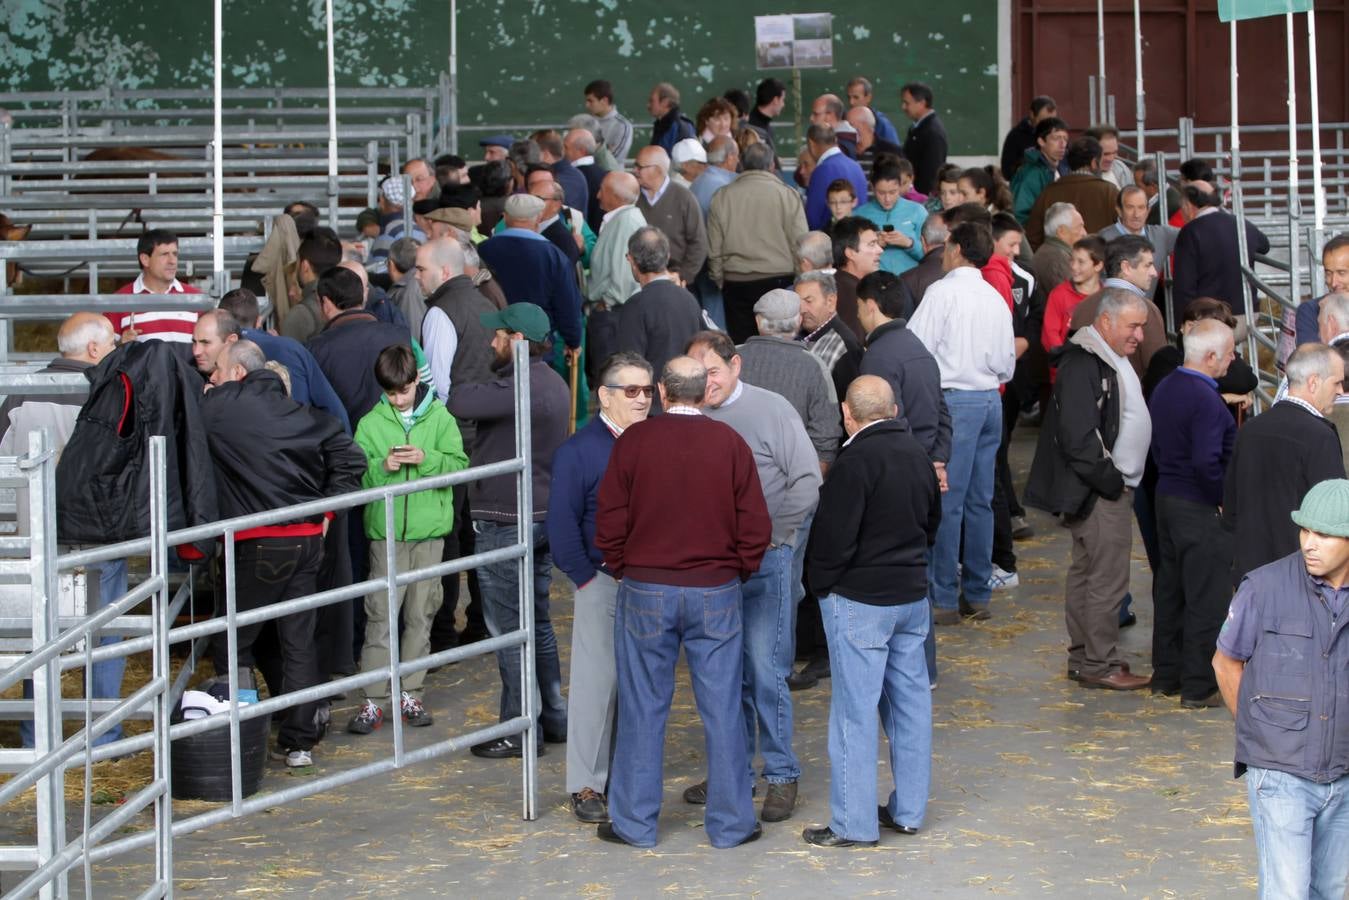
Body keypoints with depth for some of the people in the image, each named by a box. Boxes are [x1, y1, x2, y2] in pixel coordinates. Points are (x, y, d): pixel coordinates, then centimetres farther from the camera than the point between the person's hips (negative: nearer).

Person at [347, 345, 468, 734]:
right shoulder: (370, 424, 1)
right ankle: (373, 699, -2)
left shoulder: (439, 417, 2)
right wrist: (383, 467, -18)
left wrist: (427, 459, -18)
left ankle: (410, 693, 16)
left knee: (420, 614, 7)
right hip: (386, 531, -1)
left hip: (429, 530, 1)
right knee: (381, 614, -4)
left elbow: (459, 464, -2)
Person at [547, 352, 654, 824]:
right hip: (603, 582, -4)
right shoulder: (579, 450, -6)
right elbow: (562, 524, -7)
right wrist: (587, 577, -10)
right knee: (597, 681, -2)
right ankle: (586, 786, 5)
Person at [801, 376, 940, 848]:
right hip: (913, 594, 8)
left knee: (854, 710, -2)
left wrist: (821, 584, -3)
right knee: (910, 700, 13)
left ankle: (854, 824, 1)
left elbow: (834, 536, -19)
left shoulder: (855, 462, -18)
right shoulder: (917, 454, 6)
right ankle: (908, 810, 21)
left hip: (859, 600, -8)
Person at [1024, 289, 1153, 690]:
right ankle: (1100, 664, -2)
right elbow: (1078, 434, -25)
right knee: (1108, 578, -8)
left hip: (1112, 485, 11)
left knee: (1085, 572, 15)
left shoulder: (1111, 359, 16)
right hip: (1099, 491, -11)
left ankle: (1082, 657, 21)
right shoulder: (1082, 363, -19)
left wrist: (1121, 479, 16)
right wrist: (1107, 478, -19)